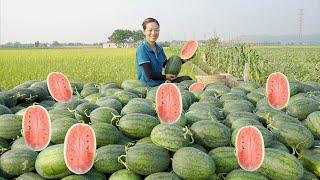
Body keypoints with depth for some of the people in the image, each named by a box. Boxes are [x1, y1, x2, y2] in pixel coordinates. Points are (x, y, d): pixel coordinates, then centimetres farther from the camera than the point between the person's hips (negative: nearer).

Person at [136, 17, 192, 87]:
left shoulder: (159, 48, 8)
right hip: (149, 86, -8)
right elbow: (149, 74, -19)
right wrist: (165, 77, -10)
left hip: (160, 82, 8)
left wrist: (183, 60, 6)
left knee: (187, 79, -1)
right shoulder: (142, 49, -14)